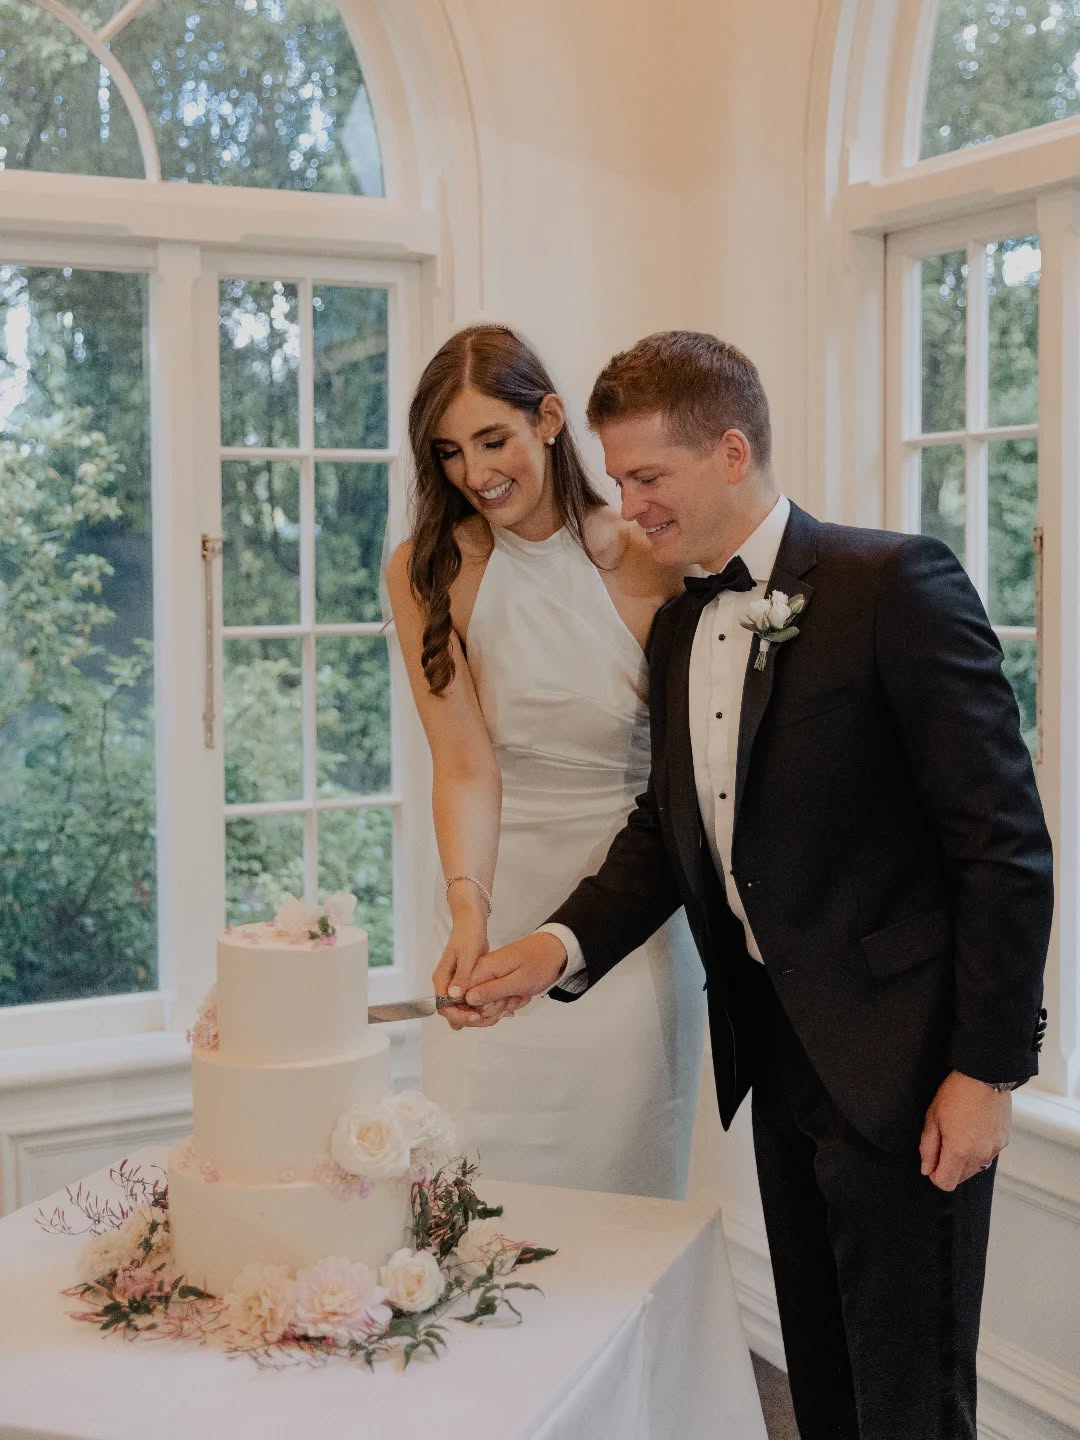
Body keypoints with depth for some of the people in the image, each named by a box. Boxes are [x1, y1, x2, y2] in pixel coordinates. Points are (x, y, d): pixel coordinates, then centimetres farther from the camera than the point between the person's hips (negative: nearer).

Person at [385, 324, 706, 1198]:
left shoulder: (647, 565, -7)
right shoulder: (427, 574, -3)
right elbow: (466, 765, -11)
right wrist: (467, 906, -25)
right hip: (497, 902, 1)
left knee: (617, 1182, 4)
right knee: (477, 1172, 4)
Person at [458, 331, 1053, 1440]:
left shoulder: (896, 584, -14)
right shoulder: (678, 628, 11)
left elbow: (1003, 840, -15)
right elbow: (665, 827, 14)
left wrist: (986, 1066, -16)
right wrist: (562, 945, -4)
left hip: (897, 1059, -7)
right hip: (777, 1056, 7)